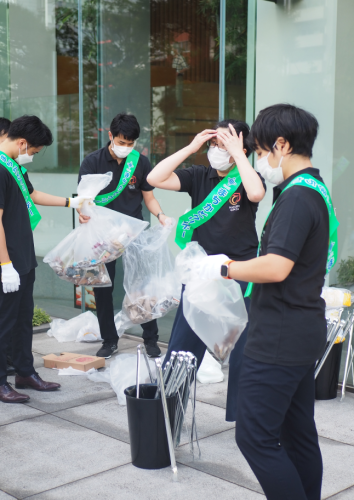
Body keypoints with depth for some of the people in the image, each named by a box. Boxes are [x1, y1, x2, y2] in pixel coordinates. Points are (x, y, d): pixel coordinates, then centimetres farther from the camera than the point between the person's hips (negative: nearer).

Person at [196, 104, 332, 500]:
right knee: (298, 434, 16)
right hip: (302, 336, 10)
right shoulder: (314, 190, 14)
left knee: (255, 437, -5)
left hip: (279, 340, -10)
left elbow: (276, 267, -28)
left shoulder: (298, 197, -19)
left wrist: (224, 268, -15)